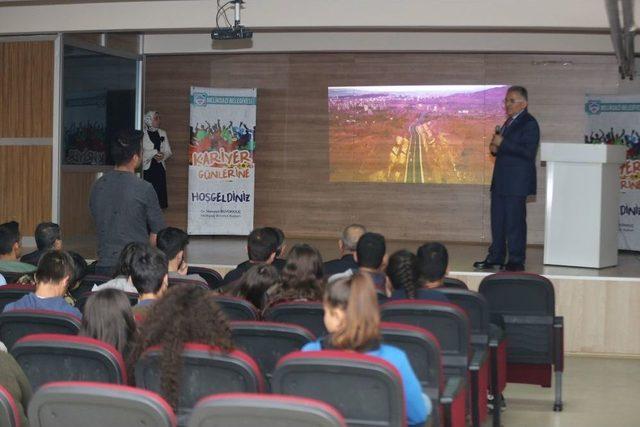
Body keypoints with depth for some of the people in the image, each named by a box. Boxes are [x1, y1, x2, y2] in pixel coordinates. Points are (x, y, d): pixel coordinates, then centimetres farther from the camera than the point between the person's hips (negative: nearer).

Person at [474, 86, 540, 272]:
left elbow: (528, 152, -21)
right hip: (501, 182, 9)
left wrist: (502, 143, -20)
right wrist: (495, 149, 6)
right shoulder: (510, 122, 19)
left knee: (514, 222, -5)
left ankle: (516, 261, 1)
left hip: (516, 183, -9)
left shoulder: (529, 124, -10)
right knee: (497, 220, 12)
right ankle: (496, 257, 19)